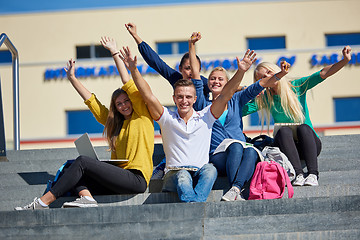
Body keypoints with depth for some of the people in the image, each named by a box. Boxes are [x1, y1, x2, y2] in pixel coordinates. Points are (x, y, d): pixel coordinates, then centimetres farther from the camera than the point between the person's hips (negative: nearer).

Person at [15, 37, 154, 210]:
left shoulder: (142, 115, 8)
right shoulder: (114, 122, 27)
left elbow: (128, 84, 3)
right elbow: (92, 102, 29)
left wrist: (115, 53, 7)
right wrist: (72, 79, 27)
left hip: (136, 178, -8)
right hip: (119, 180, 8)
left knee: (82, 162, -19)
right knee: (77, 172, -9)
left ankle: (43, 202, -22)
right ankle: (87, 198, -38)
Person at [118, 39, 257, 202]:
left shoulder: (205, 117, 12)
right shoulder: (167, 118, 10)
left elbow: (225, 95, 3)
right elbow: (148, 96, -2)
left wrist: (240, 72, -10)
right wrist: (133, 70, -13)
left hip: (201, 175, 1)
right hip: (174, 175, -1)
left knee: (210, 170, -33)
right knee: (183, 176, -36)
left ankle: (195, 203, -53)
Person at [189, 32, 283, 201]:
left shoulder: (236, 100, 23)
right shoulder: (204, 105, 18)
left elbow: (259, 86, 13)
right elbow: (196, 75, 11)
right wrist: (192, 45, 6)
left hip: (239, 156, 2)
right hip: (217, 157, -2)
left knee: (251, 151, -33)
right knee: (236, 146, -35)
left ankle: (235, 189, -51)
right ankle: (237, 194, -49)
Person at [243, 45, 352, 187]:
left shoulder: (298, 86, 1)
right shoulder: (265, 99, 5)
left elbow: (323, 74, -10)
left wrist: (345, 60, -22)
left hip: (309, 144, -1)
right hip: (285, 146, 1)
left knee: (303, 127, -31)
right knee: (284, 130, -30)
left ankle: (313, 174, -45)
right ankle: (298, 175, -44)